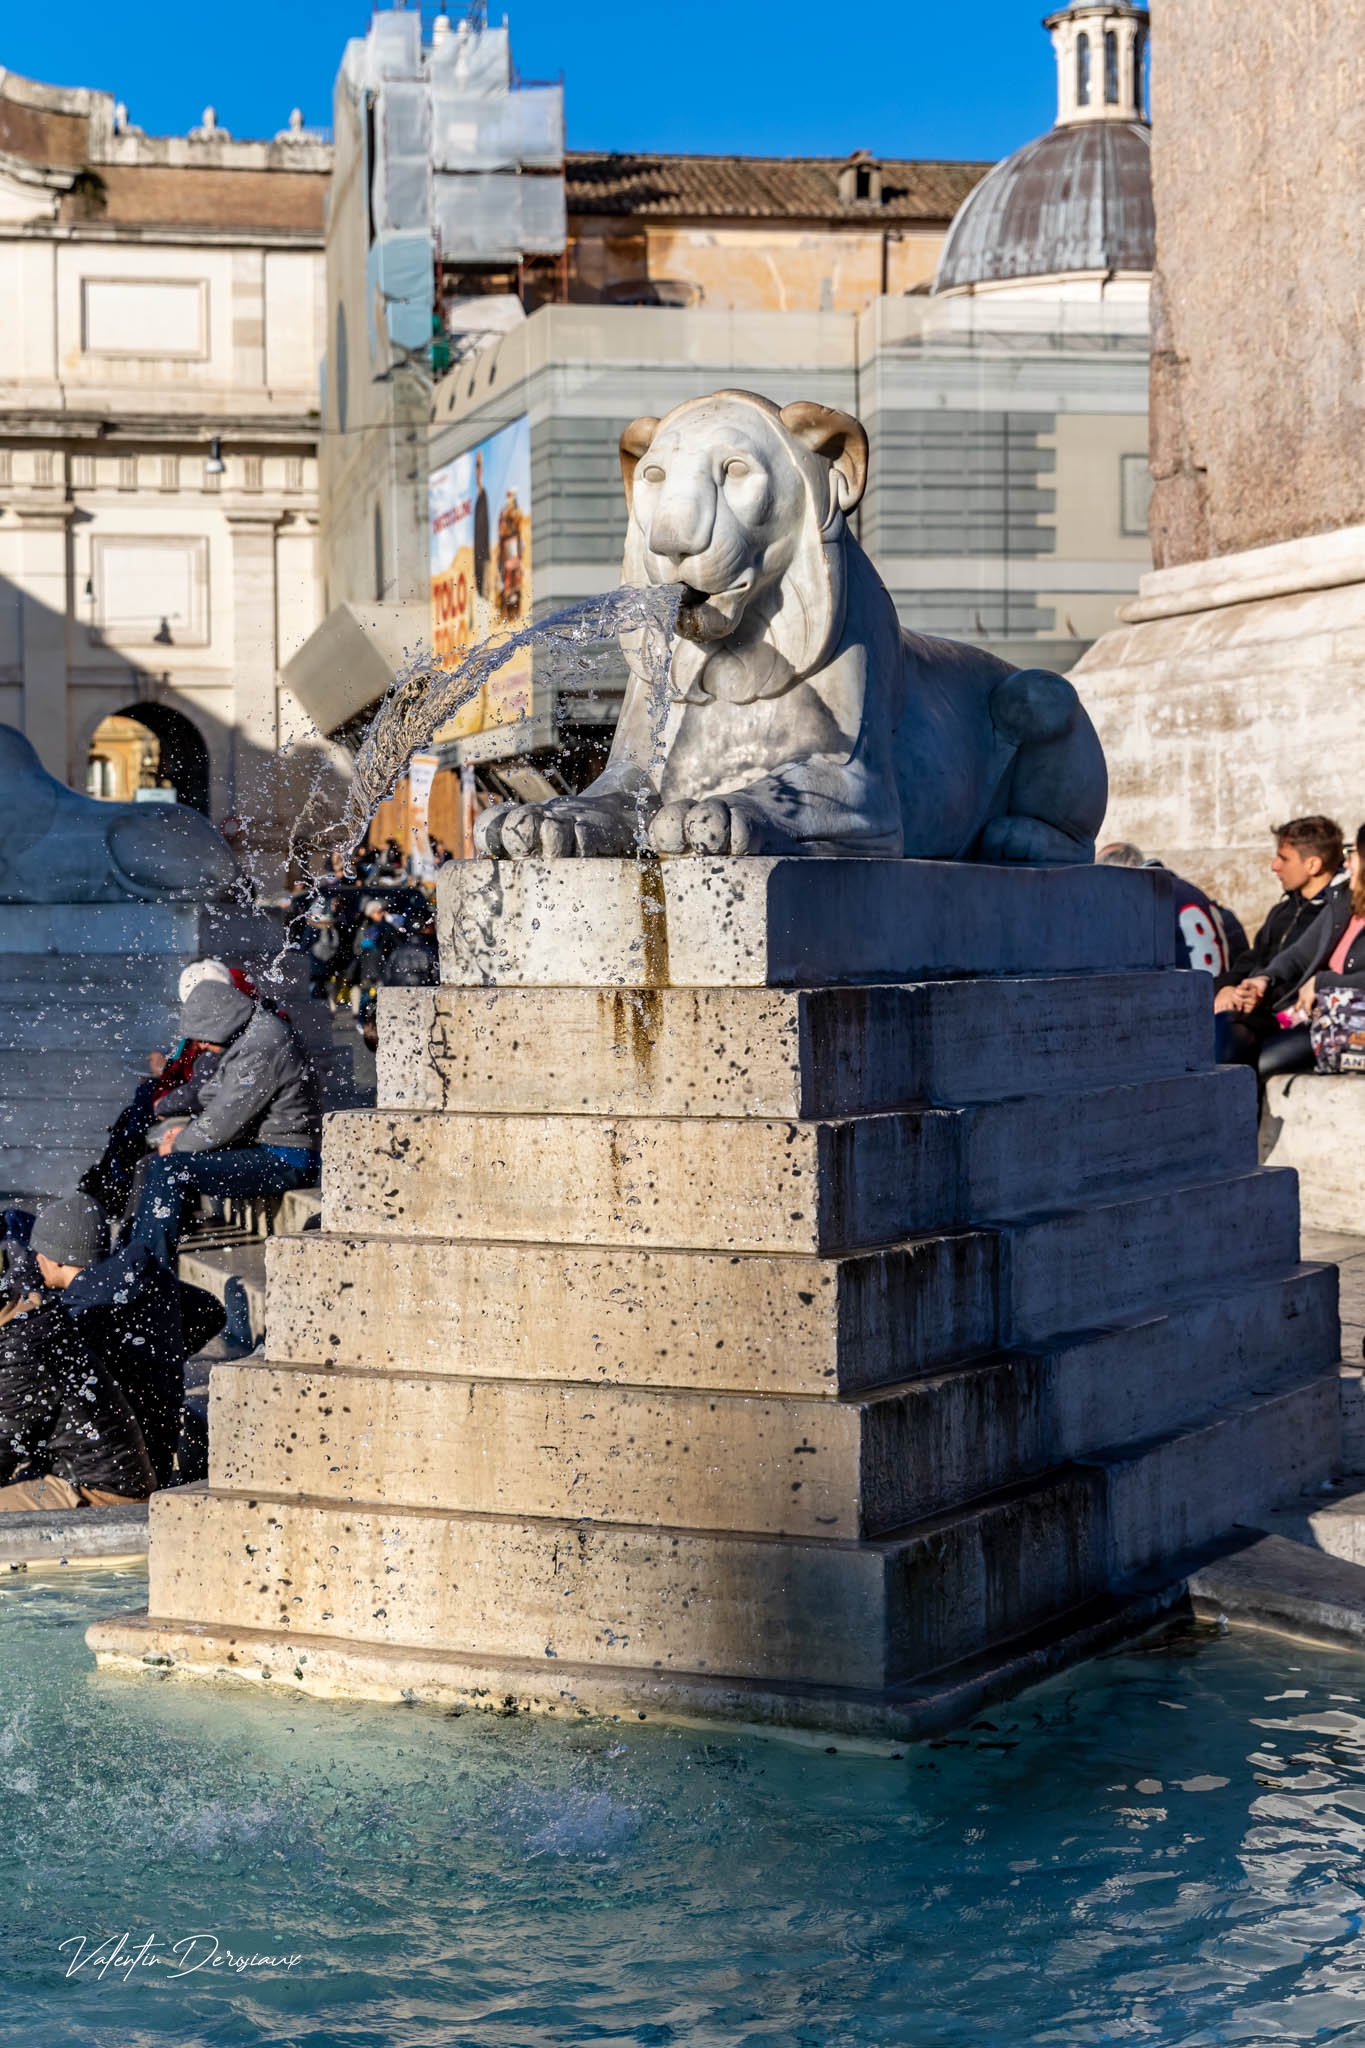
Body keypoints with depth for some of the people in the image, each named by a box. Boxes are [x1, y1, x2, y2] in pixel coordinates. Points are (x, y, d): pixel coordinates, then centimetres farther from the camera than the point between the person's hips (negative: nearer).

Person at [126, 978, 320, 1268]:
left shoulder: (261, 1049, -21)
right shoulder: (248, 1037, 12)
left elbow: (225, 1120, -22)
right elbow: (216, 1099, 23)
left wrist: (178, 1145, -7)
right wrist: (188, 1129, 6)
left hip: (284, 1160, -11)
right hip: (262, 1149, 11)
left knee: (168, 1171, -20)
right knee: (157, 1166, 12)